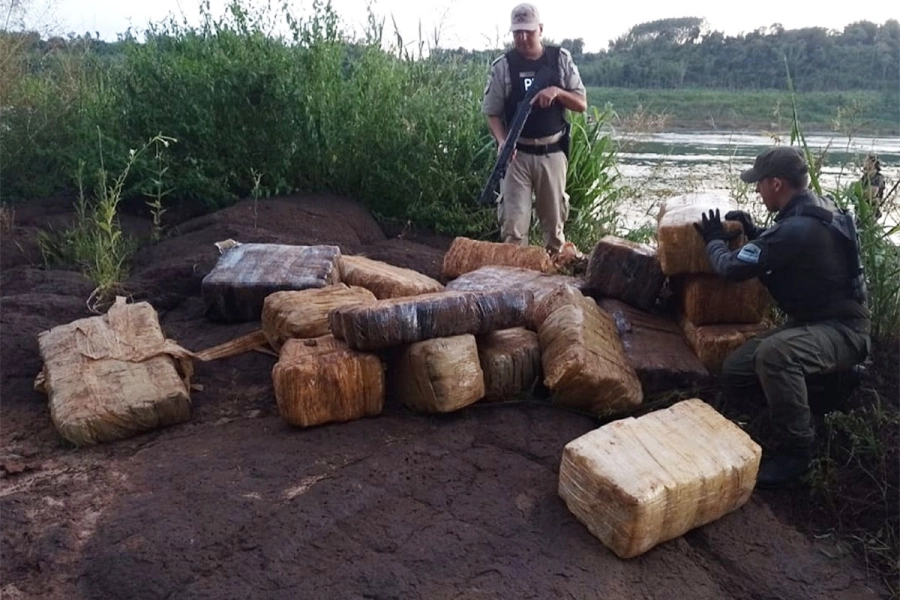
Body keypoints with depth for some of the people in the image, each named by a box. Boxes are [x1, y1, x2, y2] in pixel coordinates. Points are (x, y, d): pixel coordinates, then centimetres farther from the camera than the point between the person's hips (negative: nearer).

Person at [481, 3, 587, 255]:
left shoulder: (561, 59, 3)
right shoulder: (503, 66, -2)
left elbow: (582, 104, 4)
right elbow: (492, 113, -1)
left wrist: (557, 91, -15)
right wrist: (502, 141, -20)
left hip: (552, 153, 2)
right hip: (517, 155, -2)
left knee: (554, 220, 11)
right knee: (513, 223, -6)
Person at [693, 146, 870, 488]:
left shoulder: (796, 228, -27)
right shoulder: (815, 211, 5)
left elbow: (732, 268, -22)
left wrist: (714, 239, -1)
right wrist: (752, 231, 13)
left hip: (843, 329, -10)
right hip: (817, 320, 10)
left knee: (772, 353, -39)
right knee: (735, 371, 2)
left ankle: (793, 451, -23)